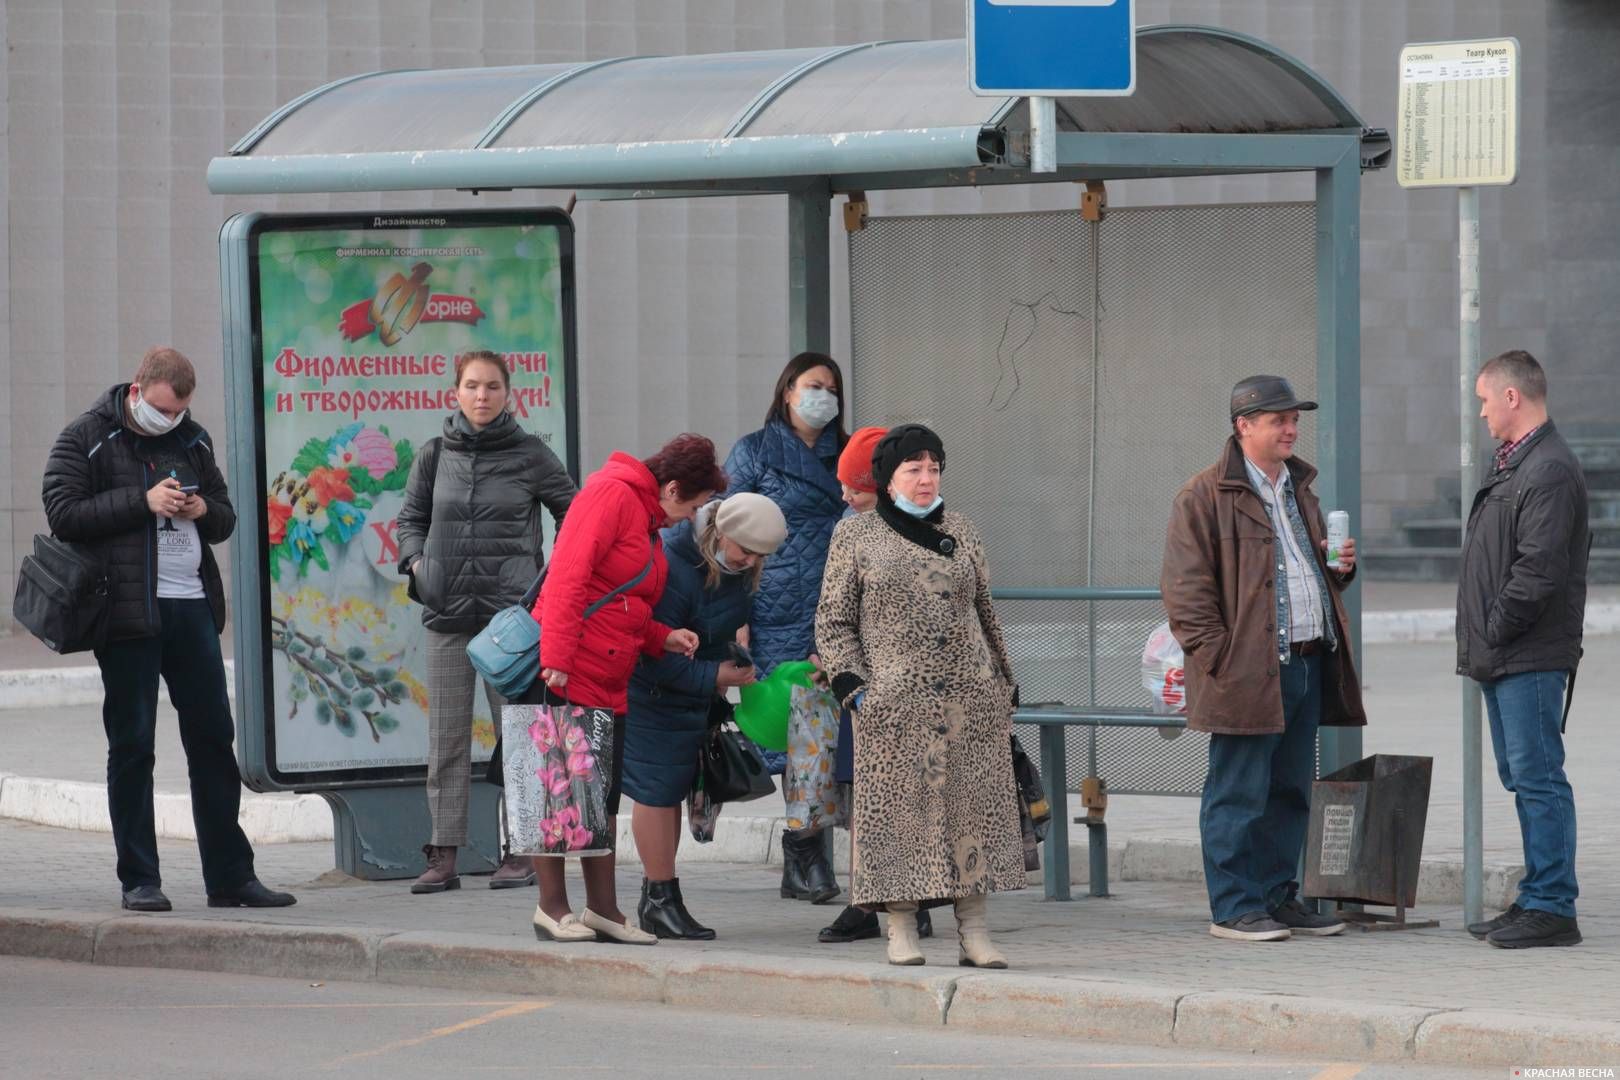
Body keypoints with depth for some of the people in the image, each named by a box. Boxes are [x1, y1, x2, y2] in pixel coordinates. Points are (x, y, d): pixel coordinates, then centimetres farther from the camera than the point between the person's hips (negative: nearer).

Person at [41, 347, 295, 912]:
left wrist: (204, 510, -2)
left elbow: (225, 519, 22)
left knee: (213, 739, 6)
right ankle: (139, 881, 3)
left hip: (192, 608, 5)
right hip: (127, 612, -5)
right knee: (131, 746, -1)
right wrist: (143, 501, -16)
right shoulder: (86, 439, -1)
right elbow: (63, 514, -11)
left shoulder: (192, 442, 15)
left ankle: (230, 875, 12)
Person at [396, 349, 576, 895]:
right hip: (447, 611, 3)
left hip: (513, 610, -2)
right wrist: (417, 563, 1)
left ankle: (520, 850, 5)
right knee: (445, 738, 2)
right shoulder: (437, 455, 7)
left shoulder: (531, 455, 1)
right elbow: (410, 518, 17)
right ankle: (443, 855, 4)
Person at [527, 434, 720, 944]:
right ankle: (553, 907, 4)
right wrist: (557, 658, -25)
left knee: (603, 796, 10)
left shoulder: (649, 523, 20)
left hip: (608, 685, 10)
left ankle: (602, 908, 14)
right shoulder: (611, 494, -10)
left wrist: (662, 638, 6)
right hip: (565, 674, -10)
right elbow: (568, 576, -19)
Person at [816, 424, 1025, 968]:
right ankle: (901, 931, 0)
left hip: (972, 699, 3)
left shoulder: (962, 533, 15)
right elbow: (833, 621, 6)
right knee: (899, 811, -5)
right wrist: (852, 686, -5)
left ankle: (974, 930, 1)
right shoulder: (855, 536, 7)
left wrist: (1003, 686, 16)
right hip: (895, 701, -3)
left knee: (974, 807, -2)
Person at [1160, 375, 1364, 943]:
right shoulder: (1205, 496, -5)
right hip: (1248, 671, -8)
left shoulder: (1300, 488, 20)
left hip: (1306, 664, 8)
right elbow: (1185, 586, -9)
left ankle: (1278, 897, 20)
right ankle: (1233, 907, 1)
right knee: (1238, 794, -4)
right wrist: (1217, 656, -16)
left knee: (1291, 790, 12)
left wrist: (1339, 567, 10)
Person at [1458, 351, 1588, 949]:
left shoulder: (1550, 472, -15)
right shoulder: (1511, 463, 18)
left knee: (1538, 777, -9)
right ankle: (1538, 899, 18)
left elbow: (1539, 571, -22)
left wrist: (1495, 632, -15)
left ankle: (1552, 907, -7)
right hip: (1502, 656, 10)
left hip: (1532, 656, -10)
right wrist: (1478, 640, 15)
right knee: (1522, 779, 13)